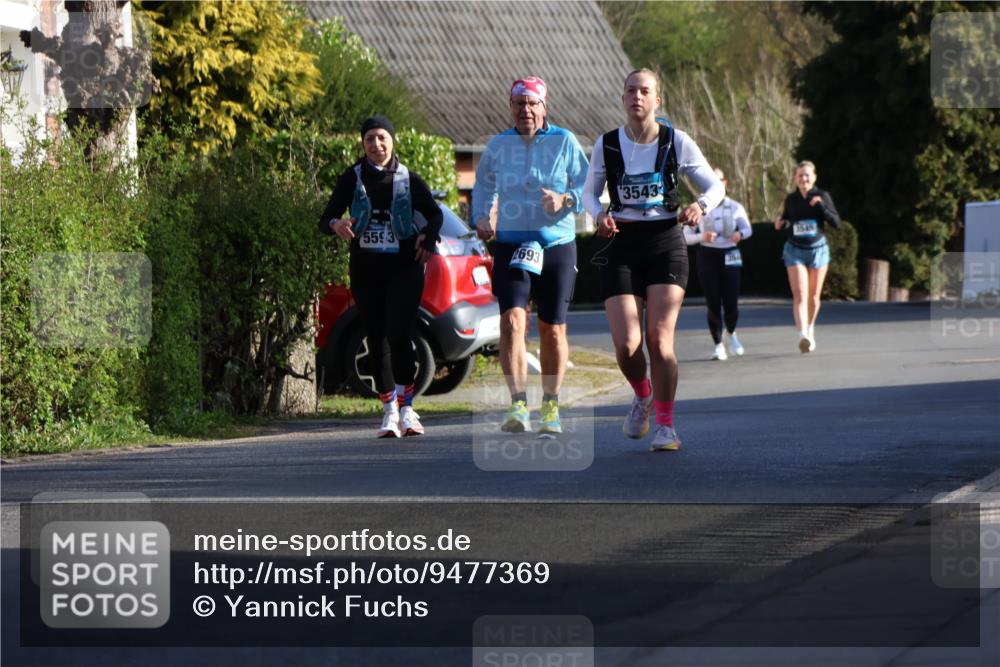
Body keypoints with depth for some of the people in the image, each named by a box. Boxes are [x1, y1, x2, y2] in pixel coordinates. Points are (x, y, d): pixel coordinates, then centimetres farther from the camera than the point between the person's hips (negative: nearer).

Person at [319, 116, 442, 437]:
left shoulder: (408, 179, 3)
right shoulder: (352, 179, 4)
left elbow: (435, 213, 15)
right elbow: (326, 218, 1)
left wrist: (429, 236, -6)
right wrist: (335, 225, -23)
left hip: (404, 268, -2)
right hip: (366, 269, 2)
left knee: (398, 334, -14)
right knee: (378, 339, 2)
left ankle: (406, 407, -3)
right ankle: (390, 410, 10)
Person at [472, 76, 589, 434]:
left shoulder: (564, 142, 0)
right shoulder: (497, 146, 8)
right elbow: (483, 185, 24)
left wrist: (564, 199, -19)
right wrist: (481, 217, 7)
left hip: (557, 246, -1)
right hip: (510, 245, 1)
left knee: (553, 330, 5)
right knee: (512, 321, -18)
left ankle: (551, 405, 22)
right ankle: (518, 404, -23)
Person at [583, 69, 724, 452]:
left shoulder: (677, 143, -1)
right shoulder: (607, 144, 2)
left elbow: (714, 186, 8)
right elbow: (590, 191, 14)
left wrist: (701, 206, -14)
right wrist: (598, 214, -8)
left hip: (666, 244, -1)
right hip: (622, 245, 1)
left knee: (660, 338, -11)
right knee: (626, 345, -9)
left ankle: (666, 425, 0)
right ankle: (643, 396, 24)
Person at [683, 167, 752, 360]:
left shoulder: (735, 207, 5)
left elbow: (747, 228, 7)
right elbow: (686, 236, 2)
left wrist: (740, 234, -17)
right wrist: (702, 236, -19)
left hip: (729, 256, 1)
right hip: (707, 256, -1)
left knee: (731, 302, -3)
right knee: (713, 303, -5)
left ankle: (730, 334, 28)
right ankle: (718, 345, 8)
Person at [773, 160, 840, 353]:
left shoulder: (822, 196, -3)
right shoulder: (791, 199, 3)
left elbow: (836, 223, -9)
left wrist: (821, 206, -22)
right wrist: (781, 223, -5)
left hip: (818, 249, 0)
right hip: (795, 250, 0)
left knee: (813, 296, 11)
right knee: (799, 295, -15)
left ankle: (810, 328, 36)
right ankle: (803, 335, -27)